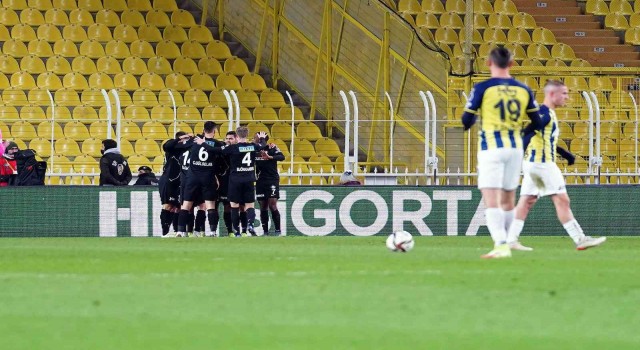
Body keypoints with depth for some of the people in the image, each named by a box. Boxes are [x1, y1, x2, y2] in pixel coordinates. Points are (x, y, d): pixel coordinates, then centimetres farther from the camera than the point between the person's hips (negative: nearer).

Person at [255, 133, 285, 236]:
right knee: (263, 207, 5)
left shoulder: (272, 148, -8)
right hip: (260, 181, 5)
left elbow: (281, 157, -23)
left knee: (272, 206, -10)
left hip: (272, 180, -5)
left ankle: (278, 230, -4)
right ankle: (265, 231, 9)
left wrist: (270, 157, -38)